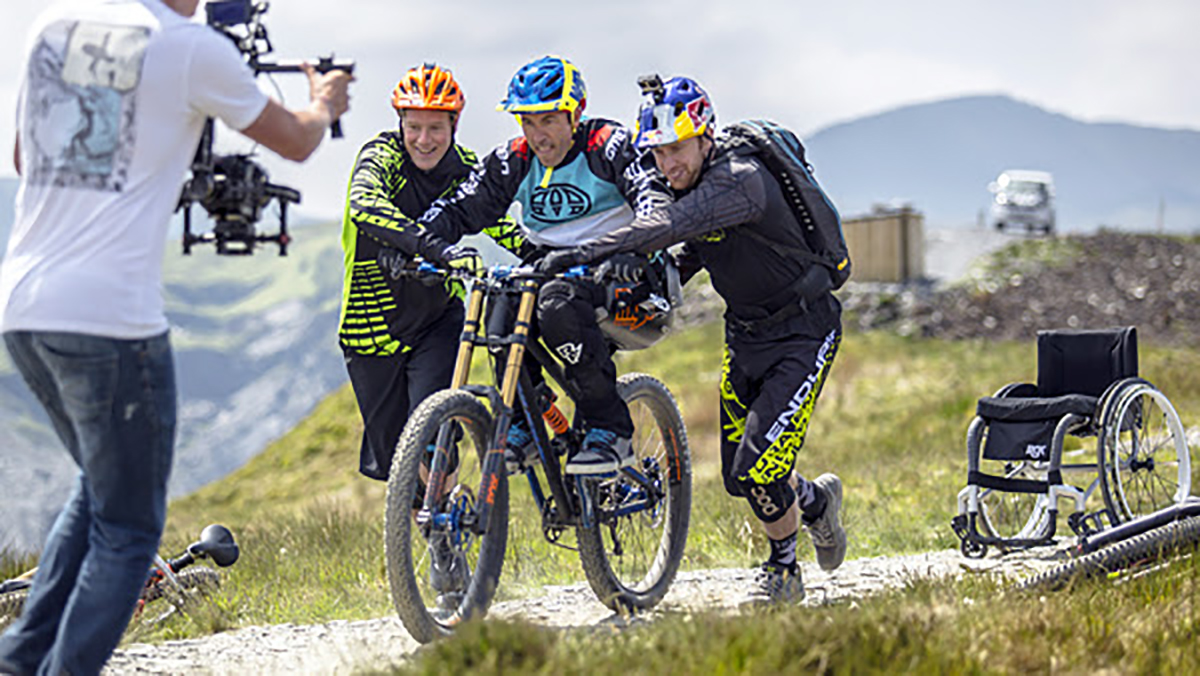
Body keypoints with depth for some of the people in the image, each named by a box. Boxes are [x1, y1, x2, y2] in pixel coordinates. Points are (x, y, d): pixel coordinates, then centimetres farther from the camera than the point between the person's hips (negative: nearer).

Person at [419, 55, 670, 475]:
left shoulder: (607, 146, -12)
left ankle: (610, 430, -25)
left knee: (558, 303, -37)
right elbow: (460, 209, 0)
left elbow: (652, 197, -26)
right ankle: (519, 426, -8)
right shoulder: (513, 160, 2)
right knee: (503, 310, -28)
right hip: (547, 263, 5)